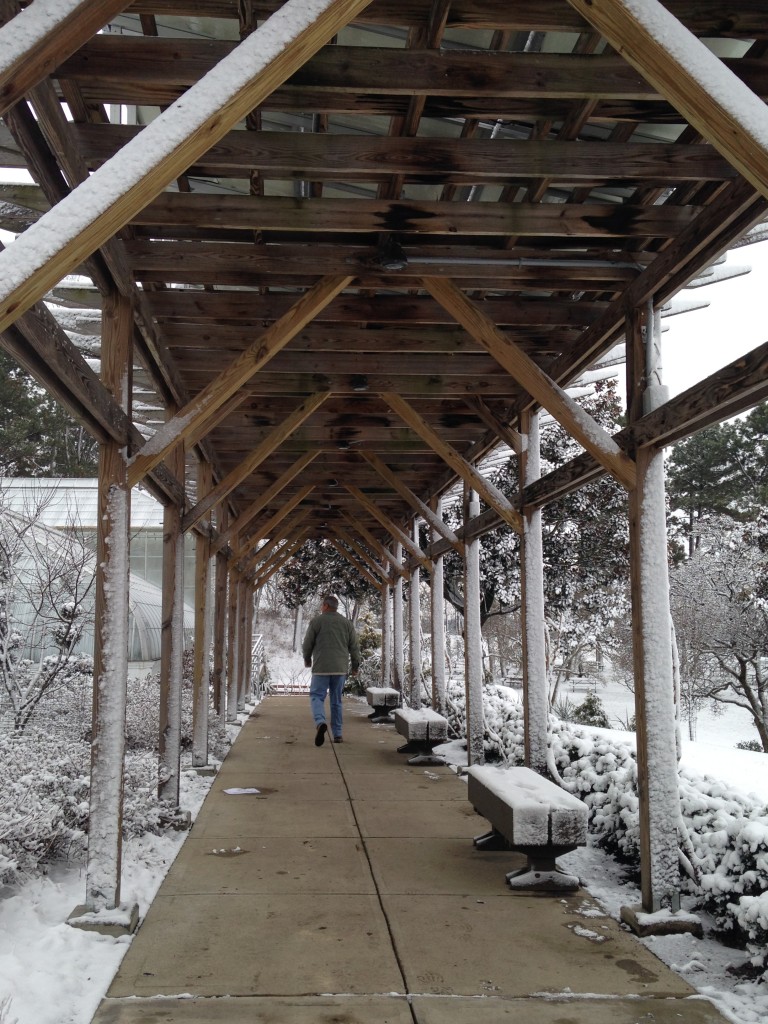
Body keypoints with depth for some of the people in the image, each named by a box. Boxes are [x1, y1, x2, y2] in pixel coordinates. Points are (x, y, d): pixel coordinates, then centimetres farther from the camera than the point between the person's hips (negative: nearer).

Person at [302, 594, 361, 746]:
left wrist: (307, 659, 20)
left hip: (321, 667, -3)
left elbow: (307, 645, 3)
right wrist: (355, 665, 16)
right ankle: (337, 734, 11)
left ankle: (320, 722, -28)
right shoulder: (347, 623, 9)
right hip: (341, 668, 3)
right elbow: (354, 646, 8)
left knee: (317, 696, -1)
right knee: (336, 700, 12)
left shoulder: (316, 621, -1)